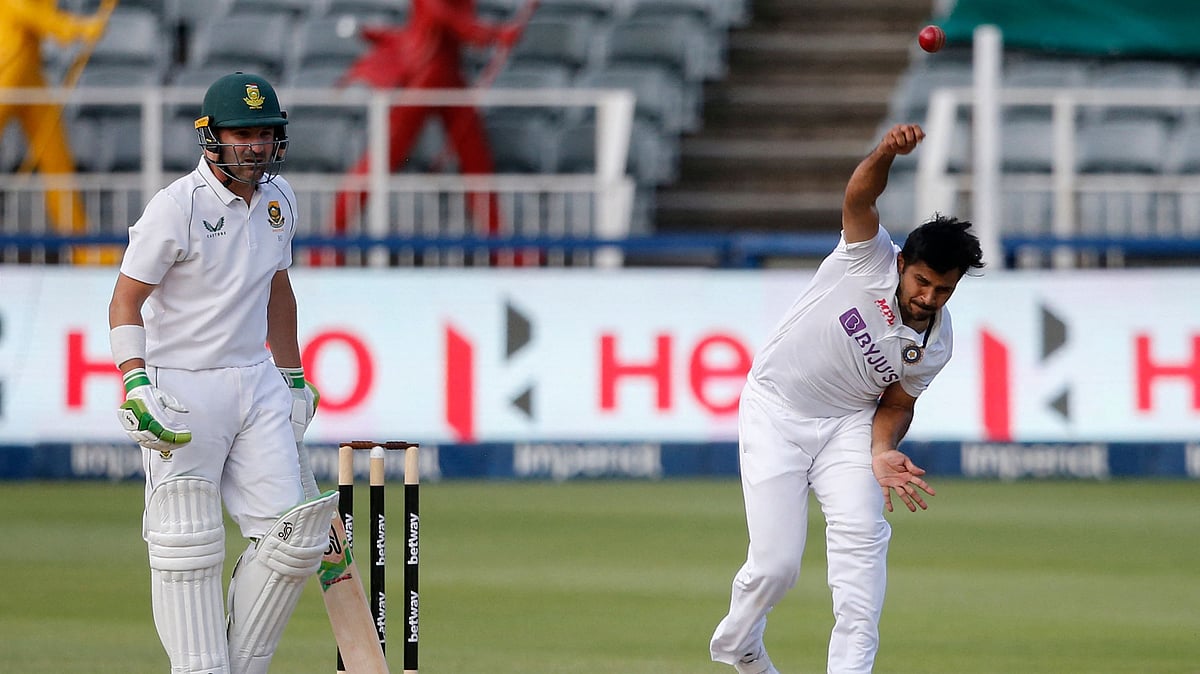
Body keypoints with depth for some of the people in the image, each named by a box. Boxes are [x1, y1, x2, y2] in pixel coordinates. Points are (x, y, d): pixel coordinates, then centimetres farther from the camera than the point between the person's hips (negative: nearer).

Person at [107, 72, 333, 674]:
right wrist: (136, 385, -24)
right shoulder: (177, 207, -13)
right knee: (189, 546, -4)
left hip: (256, 382, 6)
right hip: (183, 391, -6)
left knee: (292, 534, -1)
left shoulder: (279, 199, 7)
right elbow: (126, 300, -12)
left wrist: (293, 376, 24)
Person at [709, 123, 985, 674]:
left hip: (848, 422, 3)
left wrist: (882, 453, -17)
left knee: (862, 532, -21)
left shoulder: (934, 347, -8)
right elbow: (859, 196, -34)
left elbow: (897, 403, 4)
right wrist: (888, 152, -55)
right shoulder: (870, 258, -18)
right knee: (777, 563, -9)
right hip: (776, 411, -3)